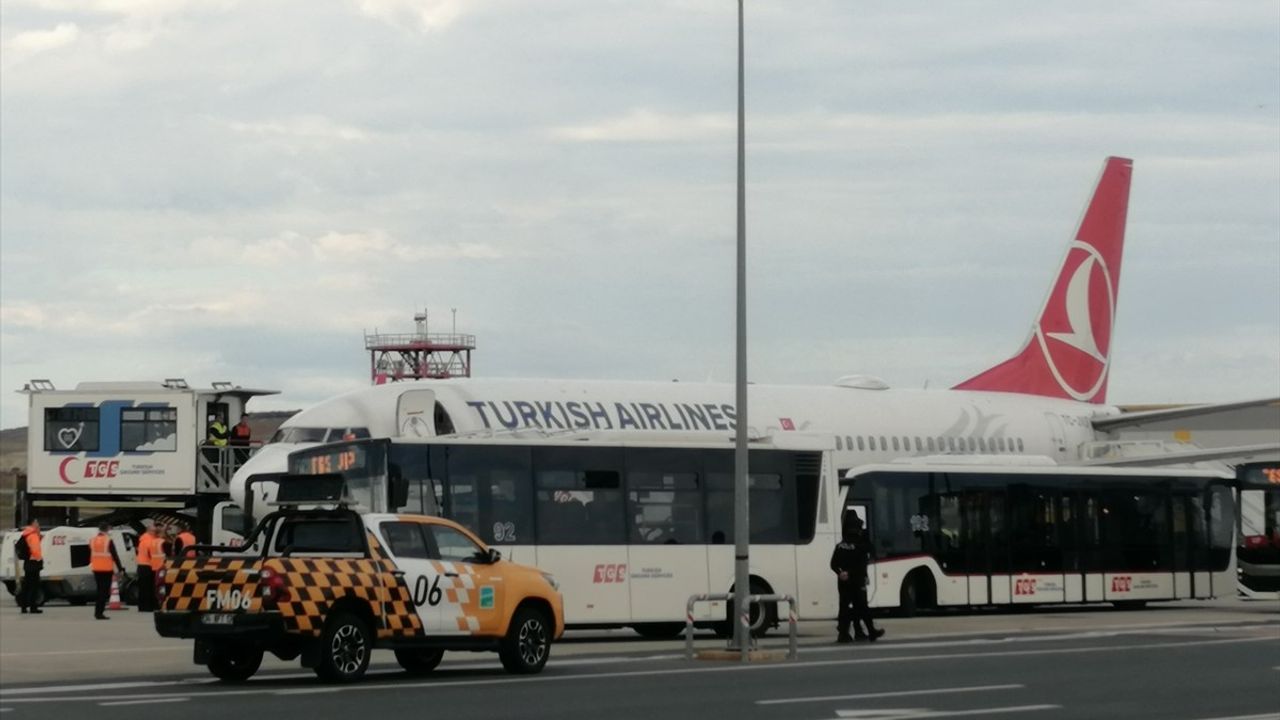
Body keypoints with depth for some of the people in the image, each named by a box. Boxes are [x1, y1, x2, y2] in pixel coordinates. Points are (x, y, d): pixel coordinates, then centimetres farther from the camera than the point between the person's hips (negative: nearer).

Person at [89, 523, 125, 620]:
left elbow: (90, 555, 14)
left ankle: (98, 612, 17)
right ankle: (99, 613, -8)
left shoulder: (92, 540, 6)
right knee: (105, 591, -2)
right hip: (106, 569, -6)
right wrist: (120, 569, -8)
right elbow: (115, 556, -12)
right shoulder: (108, 541, -13)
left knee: (100, 590, 17)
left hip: (96, 569, 6)